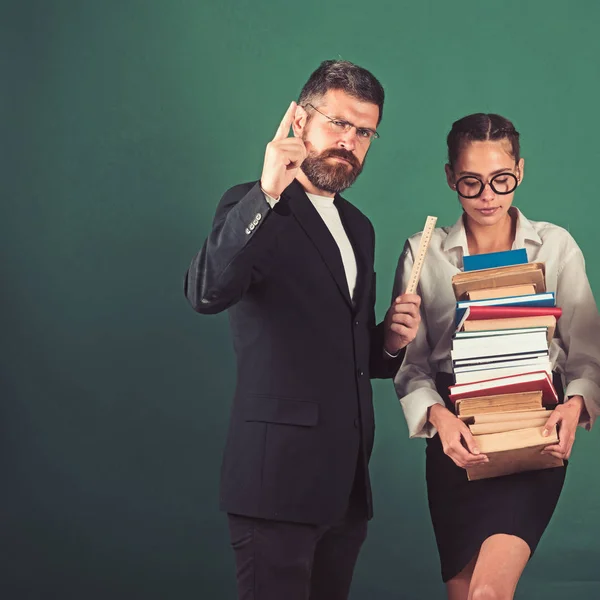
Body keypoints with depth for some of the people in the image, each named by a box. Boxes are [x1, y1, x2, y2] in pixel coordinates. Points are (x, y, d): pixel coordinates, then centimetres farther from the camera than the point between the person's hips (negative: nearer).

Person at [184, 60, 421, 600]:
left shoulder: (359, 227, 19)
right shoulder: (254, 208, -4)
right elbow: (207, 293, -25)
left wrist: (389, 342, 4)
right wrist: (267, 193, -33)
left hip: (347, 482, 7)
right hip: (279, 475, -7)